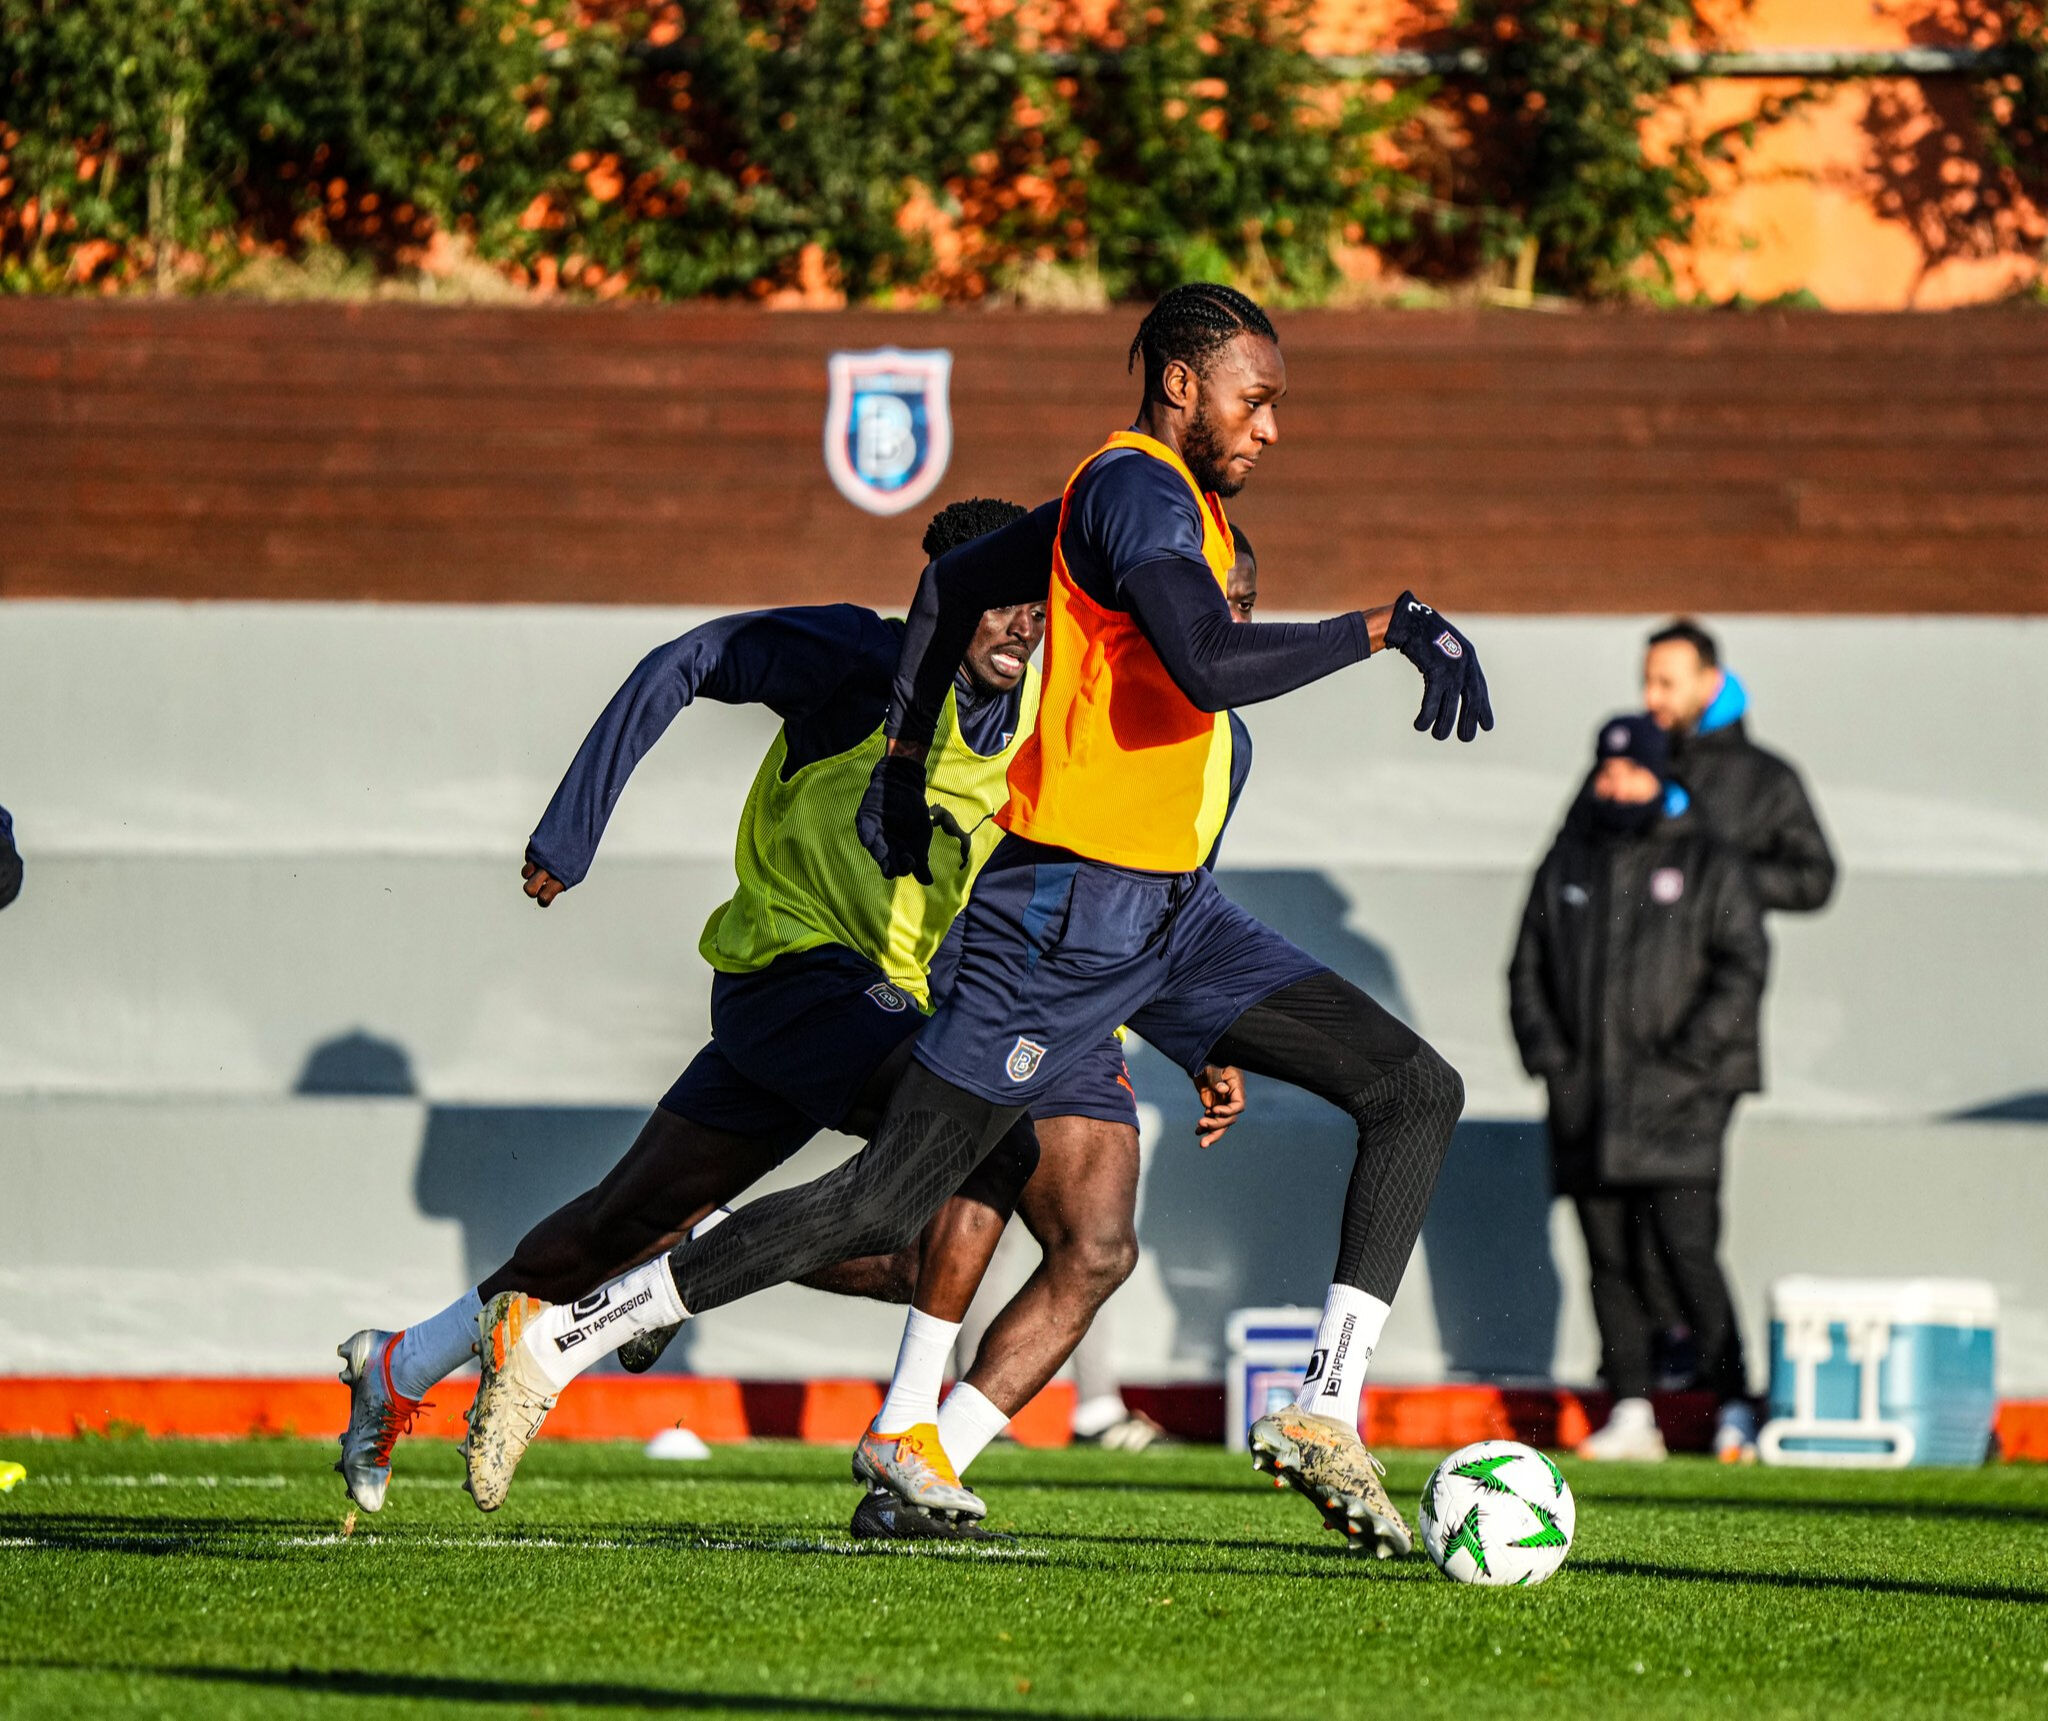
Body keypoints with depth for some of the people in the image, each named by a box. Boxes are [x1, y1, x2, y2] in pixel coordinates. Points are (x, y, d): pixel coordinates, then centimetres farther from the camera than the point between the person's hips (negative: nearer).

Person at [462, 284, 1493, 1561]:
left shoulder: (1155, 499, 16)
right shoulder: (1135, 489, -14)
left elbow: (954, 583, 28)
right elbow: (1210, 667, -30)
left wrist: (905, 761, 31)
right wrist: (1386, 626, -26)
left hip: (1173, 911, 10)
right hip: (1067, 915, -10)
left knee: (1417, 1092, -2)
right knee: (887, 1205, -7)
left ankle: (1326, 1418, -7)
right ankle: (557, 1339, 2)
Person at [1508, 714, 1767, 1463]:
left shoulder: (1709, 866, 3)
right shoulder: (1565, 867, 16)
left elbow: (1743, 967, -3)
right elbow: (1527, 969, 18)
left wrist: (1682, 1059, -11)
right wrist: (1548, 1055, 3)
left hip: (1677, 1098, -5)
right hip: (1585, 1102, 5)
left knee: (1686, 1250, -15)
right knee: (1610, 1262, 3)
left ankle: (1734, 1408, -11)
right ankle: (1631, 1414, 6)